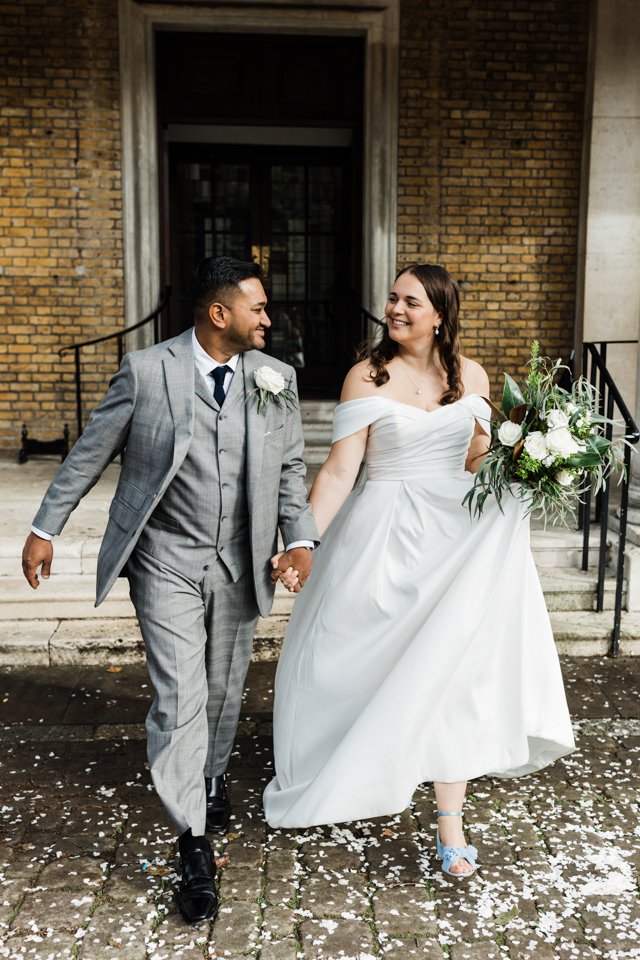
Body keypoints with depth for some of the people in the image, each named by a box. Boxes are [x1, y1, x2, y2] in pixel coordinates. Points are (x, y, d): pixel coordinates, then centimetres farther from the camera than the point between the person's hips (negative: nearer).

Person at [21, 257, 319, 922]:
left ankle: (211, 779, 46)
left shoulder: (275, 377, 0)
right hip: (166, 560, -3)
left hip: (240, 564, 4)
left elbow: (290, 468, 3)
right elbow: (91, 452, -1)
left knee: (224, 691, 17)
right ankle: (193, 843, 9)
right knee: (180, 697, -5)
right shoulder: (145, 370, -9)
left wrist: (300, 540, -11)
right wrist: (44, 527, 2)